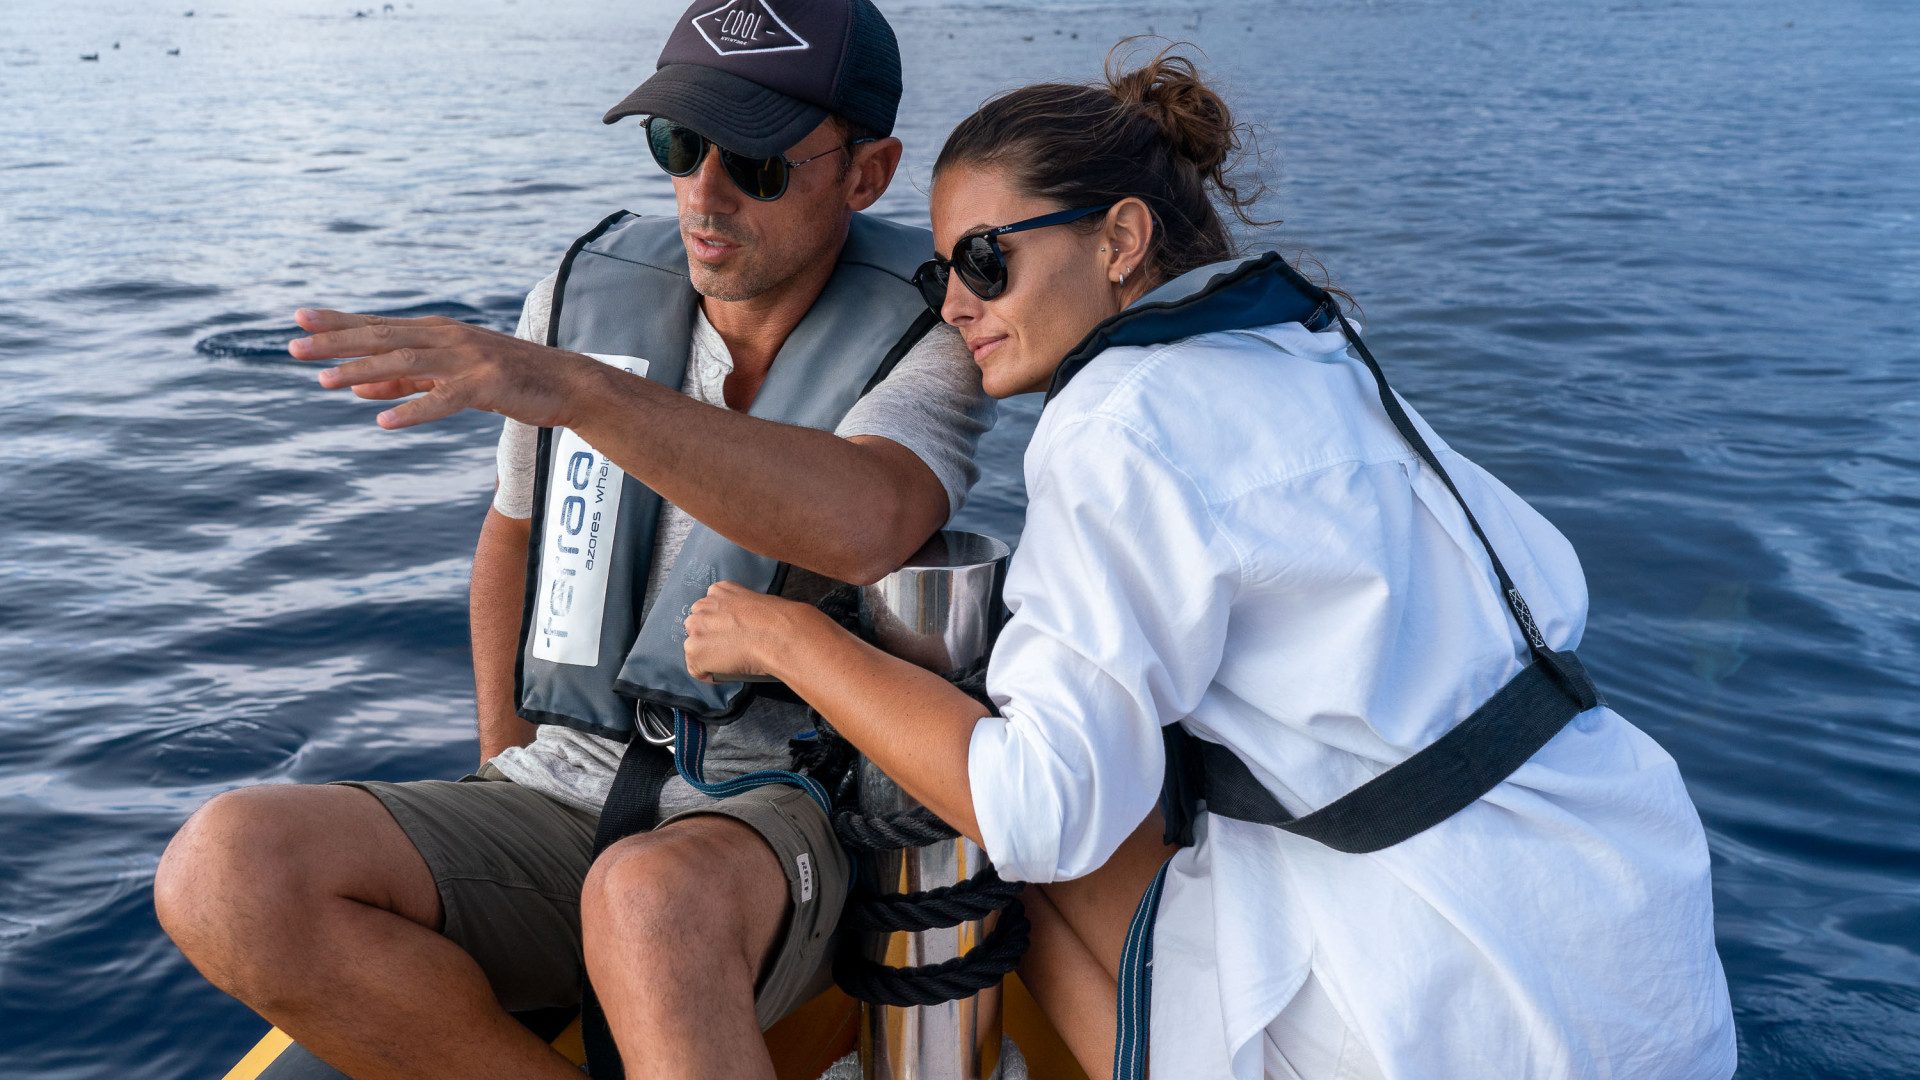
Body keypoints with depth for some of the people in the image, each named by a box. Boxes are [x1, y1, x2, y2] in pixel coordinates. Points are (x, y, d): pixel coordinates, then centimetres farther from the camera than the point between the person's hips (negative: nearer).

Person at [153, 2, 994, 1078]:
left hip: (780, 825, -5)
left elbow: (861, 525, -33)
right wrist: (505, 773, 12)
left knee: (649, 903, -41)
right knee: (227, 871, -21)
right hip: (564, 799, 5)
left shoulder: (931, 337, -9)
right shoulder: (589, 294, 4)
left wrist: (568, 385, -38)